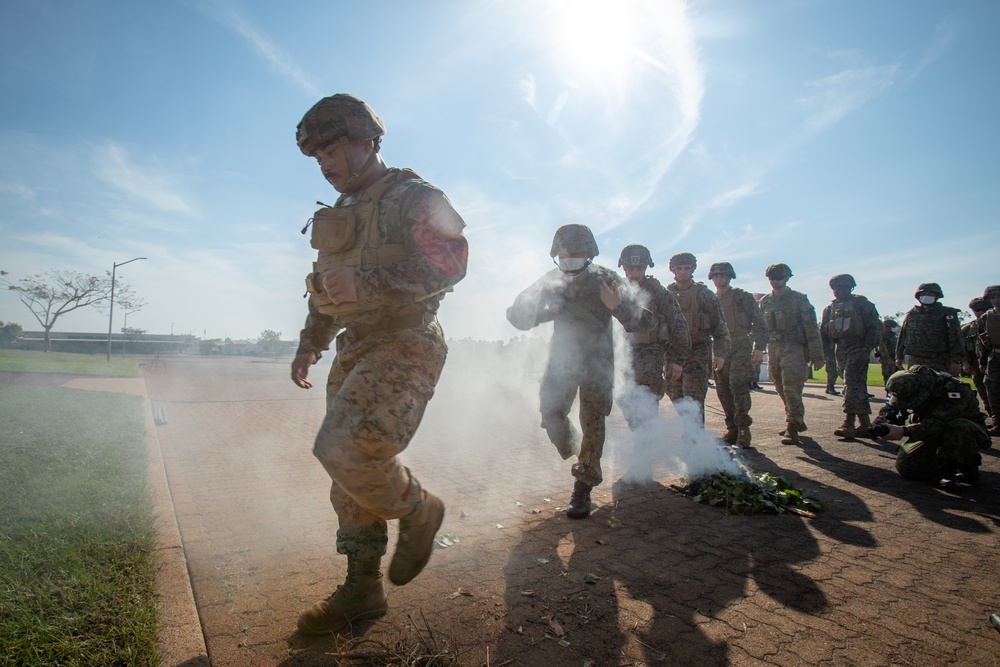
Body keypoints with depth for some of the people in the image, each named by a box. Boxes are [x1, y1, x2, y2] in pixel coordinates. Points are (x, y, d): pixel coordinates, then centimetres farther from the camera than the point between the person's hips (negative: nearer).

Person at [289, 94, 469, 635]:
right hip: (355, 352, 9)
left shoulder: (413, 198, -4)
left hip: (403, 347, -8)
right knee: (348, 474, 8)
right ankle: (361, 591, 23)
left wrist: (366, 283, -25)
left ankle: (418, 511, 5)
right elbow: (326, 287, 28)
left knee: (348, 450, -25)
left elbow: (449, 263, -19)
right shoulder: (341, 215, 21)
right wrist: (310, 344, 19)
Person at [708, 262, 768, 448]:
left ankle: (743, 429, -6)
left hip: (740, 349, -5)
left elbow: (759, 323, 0)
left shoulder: (743, 297, 3)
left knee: (738, 386, -14)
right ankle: (732, 428, 14)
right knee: (723, 390, 4)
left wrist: (759, 347, -9)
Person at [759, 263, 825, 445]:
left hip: (794, 348, -5)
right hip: (773, 348, 5)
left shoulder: (798, 299, -1)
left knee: (791, 388, -13)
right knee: (782, 389, 10)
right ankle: (797, 421, 27)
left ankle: (793, 428, -8)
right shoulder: (765, 301, 12)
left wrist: (817, 355, -8)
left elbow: (811, 328, -4)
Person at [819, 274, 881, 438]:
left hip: (858, 348, -6)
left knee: (852, 383, -16)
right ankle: (864, 423, 21)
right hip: (842, 350, 6)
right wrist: (827, 356, 7)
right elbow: (824, 333, 14)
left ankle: (849, 424, -19)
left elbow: (875, 327, -8)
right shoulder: (830, 308, 13)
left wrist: (867, 349, -18)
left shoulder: (860, 303, -3)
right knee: (858, 386, 12)